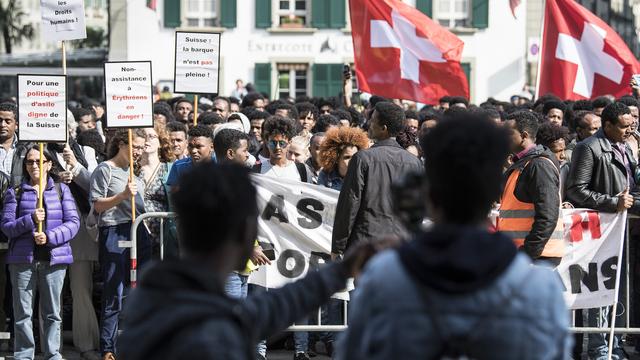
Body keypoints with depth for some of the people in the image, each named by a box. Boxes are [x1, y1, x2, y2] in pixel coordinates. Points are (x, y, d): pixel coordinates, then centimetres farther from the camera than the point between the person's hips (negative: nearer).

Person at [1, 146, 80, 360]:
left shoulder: (61, 190, 10)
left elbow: (73, 222, 1)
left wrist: (50, 236, -13)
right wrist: (30, 220, -15)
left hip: (54, 258, 0)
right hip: (23, 259, 0)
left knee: (52, 313, 3)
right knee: (23, 313, -1)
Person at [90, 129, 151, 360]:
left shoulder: (134, 171, 20)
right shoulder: (105, 170, -4)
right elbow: (98, 205, -10)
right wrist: (123, 195, -20)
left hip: (138, 232, 7)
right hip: (114, 234, -7)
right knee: (113, 295, -6)